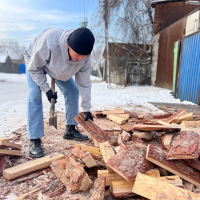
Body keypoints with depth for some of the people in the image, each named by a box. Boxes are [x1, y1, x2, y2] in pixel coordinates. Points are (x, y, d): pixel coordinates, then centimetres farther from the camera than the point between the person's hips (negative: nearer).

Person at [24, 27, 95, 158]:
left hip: (59, 68, 4)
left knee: (73, 91, -6)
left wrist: (86, 109, -18)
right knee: (35, 96, -19)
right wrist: (46, 89, -28)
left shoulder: (85, 56, -30)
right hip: (35, 61, -4)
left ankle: (70, 130, 8)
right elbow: (34, 68, -28)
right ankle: (34, 141, -12)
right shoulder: (49, 41, -44)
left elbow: (84, 83, -20)